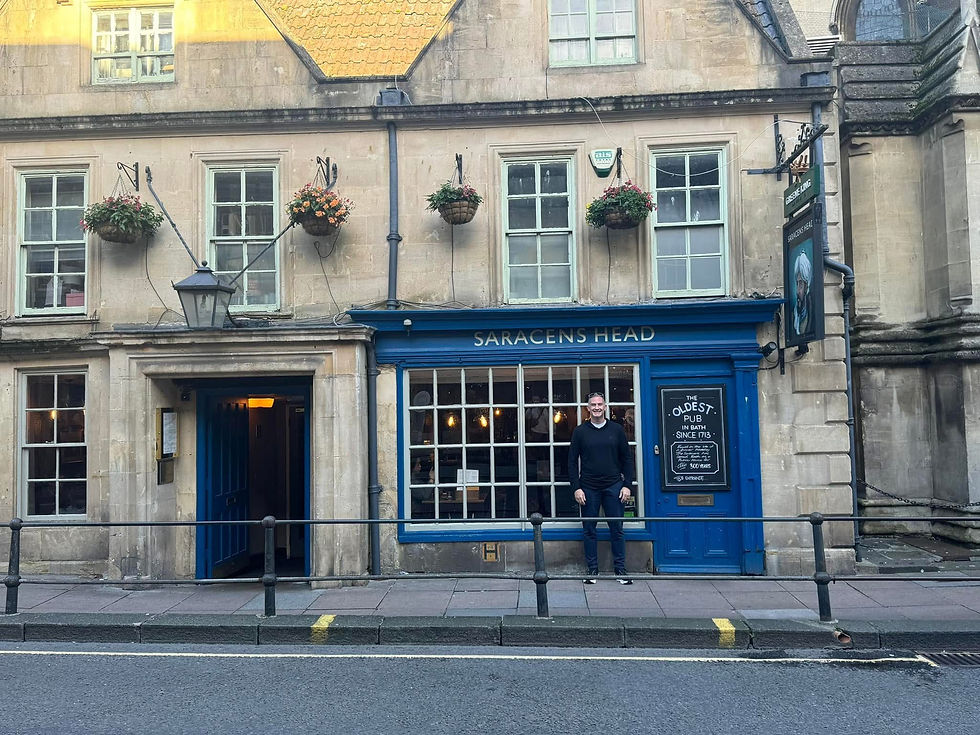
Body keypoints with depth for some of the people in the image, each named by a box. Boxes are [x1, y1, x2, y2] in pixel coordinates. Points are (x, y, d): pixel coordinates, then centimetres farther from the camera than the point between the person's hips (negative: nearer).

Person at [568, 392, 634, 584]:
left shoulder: (616, 430, 5)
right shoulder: (580, 431, 3)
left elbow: (627, 458, 8)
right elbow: (572, 461, 3)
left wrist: (627, 485, 0)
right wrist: (576, 487, -4)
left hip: (613, 486, 0)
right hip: (589, 489, 0)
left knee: (617, 529, 3)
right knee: (589, 530, 5)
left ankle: (620, 570, 12)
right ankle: (592, 570, 14)